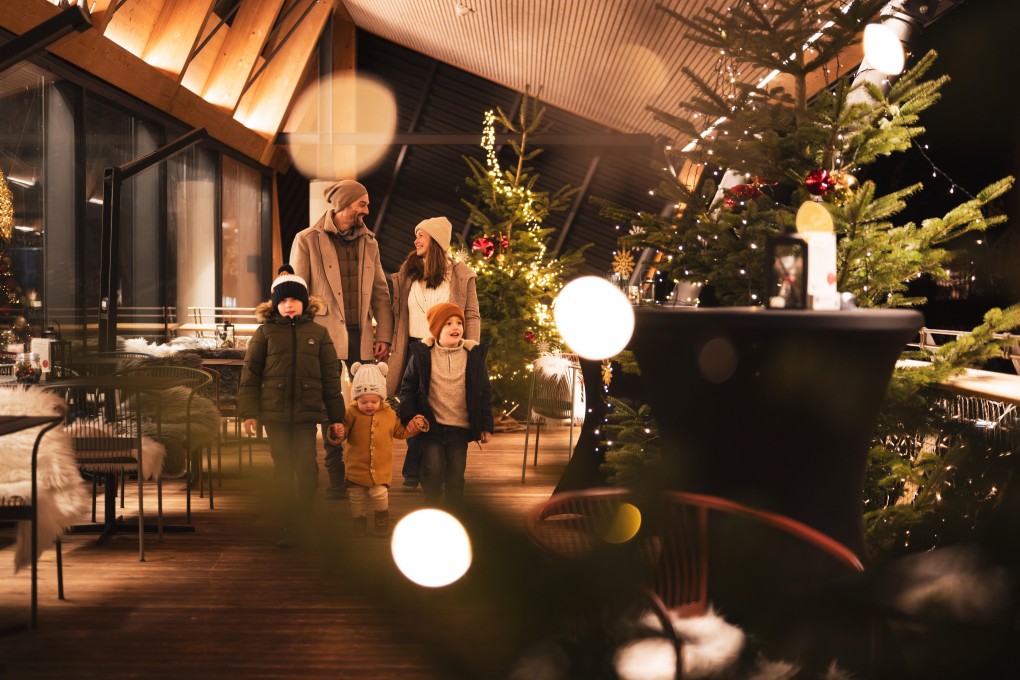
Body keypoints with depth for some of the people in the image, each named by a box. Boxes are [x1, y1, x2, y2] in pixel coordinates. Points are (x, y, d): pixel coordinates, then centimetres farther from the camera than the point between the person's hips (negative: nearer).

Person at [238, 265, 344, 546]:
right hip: (274, 412, 0)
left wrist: (336, 416, 7)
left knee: (306, 466, -9)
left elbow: (331, 377, 9)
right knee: (283, 470, 5)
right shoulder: (265, 332, 4)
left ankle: (304, 521, 9)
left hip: (306, 413, 0)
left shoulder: (318, 333, 7)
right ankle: (289, 525, 15)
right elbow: (250, 374, 4)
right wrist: (248, 412, -1)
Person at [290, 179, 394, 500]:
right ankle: (336, 479, 5)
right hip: (327, 338, -4)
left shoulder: (368, 243, 15)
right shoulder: (307, 241, 1)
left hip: (362, 340, 4)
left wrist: (384, 336, 5)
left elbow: (380, 294, 15)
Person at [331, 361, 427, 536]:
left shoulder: (389, 414, 2)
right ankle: (358, 522, 28)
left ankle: (382, 522, 17)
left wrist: (413, 426, 0)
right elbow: (344, 429, -7)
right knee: (356, 496, 9)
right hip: (356, 467, 0)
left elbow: (399, 432, 14)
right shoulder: (352, 413, -7)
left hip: (381, 467, 0)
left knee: (379, 494, -5)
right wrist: (339, 433, -29)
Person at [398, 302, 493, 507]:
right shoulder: (422, 354, -4)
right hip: (431, 427, -1)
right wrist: (409, 418, -7)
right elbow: (407, 388, 3)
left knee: (456, 474, 7)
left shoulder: (474, 354, 0)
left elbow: (484, 392, 5)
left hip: (460, 428, 1)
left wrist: (486, 426, 2)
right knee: (433, 471, -4)